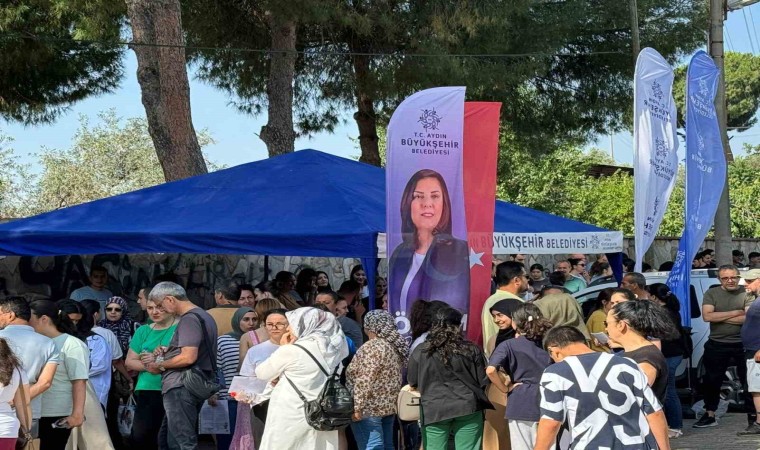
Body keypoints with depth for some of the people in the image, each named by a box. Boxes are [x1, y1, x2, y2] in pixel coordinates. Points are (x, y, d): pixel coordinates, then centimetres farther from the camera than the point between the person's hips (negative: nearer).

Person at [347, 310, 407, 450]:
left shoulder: (373, 347, -16)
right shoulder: (395, 345, 12)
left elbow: (364, 381, -21)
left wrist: (356, 407, -20)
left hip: (370, 408, -9)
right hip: (389, 405, 9)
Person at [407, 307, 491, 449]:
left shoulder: (420, 351, -1)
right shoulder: (471, 350, -2)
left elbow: (412, 382, 8)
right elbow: (482, 380, 3)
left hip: (433, 410, 0)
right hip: (467, 407, 0)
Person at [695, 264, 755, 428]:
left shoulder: (746, 293, -4)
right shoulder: (712, 293, 1)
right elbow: (707, 316, -12)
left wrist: (719, 317, -15)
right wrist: (735, 313, -13)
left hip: (742, 345, -2)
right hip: (717, 345, 2)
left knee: (748, 380, 5)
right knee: (711, 381, 9)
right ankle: (710, 416, 21)